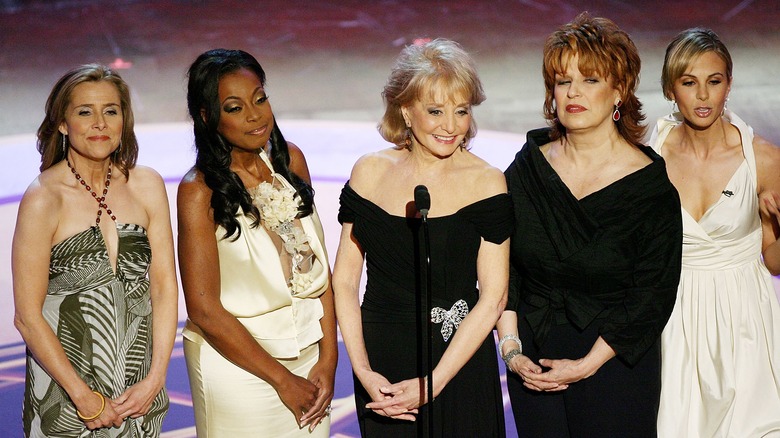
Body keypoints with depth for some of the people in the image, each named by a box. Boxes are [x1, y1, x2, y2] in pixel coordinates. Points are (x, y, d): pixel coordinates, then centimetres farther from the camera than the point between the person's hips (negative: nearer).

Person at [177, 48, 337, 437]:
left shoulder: (290, 159, 0)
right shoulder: (199, 190, -14)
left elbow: (318, 262, 2)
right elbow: (204, 310, -15)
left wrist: (328, 357, -4)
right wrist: (282, 379, -11)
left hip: (309, 353, 5)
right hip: (236, 361, -5)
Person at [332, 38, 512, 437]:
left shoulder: (485, 183, -10)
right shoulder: (369, 173, -2)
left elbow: (493, 297, -11)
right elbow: (344, 281, 0)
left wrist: (432, 384, -14)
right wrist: (363, 371, -8)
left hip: (460, 363, -2)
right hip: (381, 362, 2)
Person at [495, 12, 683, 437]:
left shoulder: (653, 184, -10)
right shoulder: (529, 165, -1)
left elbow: (653, 295, -9)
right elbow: (500, 262, 2)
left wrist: (587, 365, -13)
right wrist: (510, 346, -7)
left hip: (614, 361, -3)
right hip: (531, 361, 3)